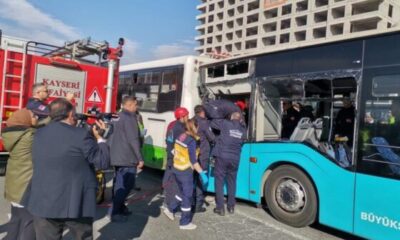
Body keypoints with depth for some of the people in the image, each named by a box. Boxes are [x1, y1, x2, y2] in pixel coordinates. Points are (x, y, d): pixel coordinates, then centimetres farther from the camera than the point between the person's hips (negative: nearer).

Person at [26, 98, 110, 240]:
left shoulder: (38, 134, 4)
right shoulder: (81, 135, -14)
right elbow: (103, 163, -11)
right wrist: (99, 137, 3)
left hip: (43, 203, 4)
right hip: (76, 203, -4)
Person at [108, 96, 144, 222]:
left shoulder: (117, 118, 13)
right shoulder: (130, 118, -16)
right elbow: (133, 140, -20)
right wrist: (140, 158, -16)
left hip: (116, 156, 10)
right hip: (127, 158, -9)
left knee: (119, 183, 18)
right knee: (126, 184, -3)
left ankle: (119, 207, 29)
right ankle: (114, 212, -2)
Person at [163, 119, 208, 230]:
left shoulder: (181, 137, 4)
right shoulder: (192, 141, -19)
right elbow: (193, 161, -20)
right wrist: (202, 173, -15)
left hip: (176, 169, 8)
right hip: (185, 171, -8)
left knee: (183, 193, 26)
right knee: (188, 196, 5)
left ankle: (170, 209, 33)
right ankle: (185, 223, 15)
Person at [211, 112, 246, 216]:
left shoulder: (225, 123, -4)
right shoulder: (243, 130, 9)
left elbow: (212, 123, 4)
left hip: (222, 156, -4)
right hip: (235, 158, 4)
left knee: (219, 181, 3)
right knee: (232, 182, 15)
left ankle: (220, 208, 4)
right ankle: (231, 206, 22)